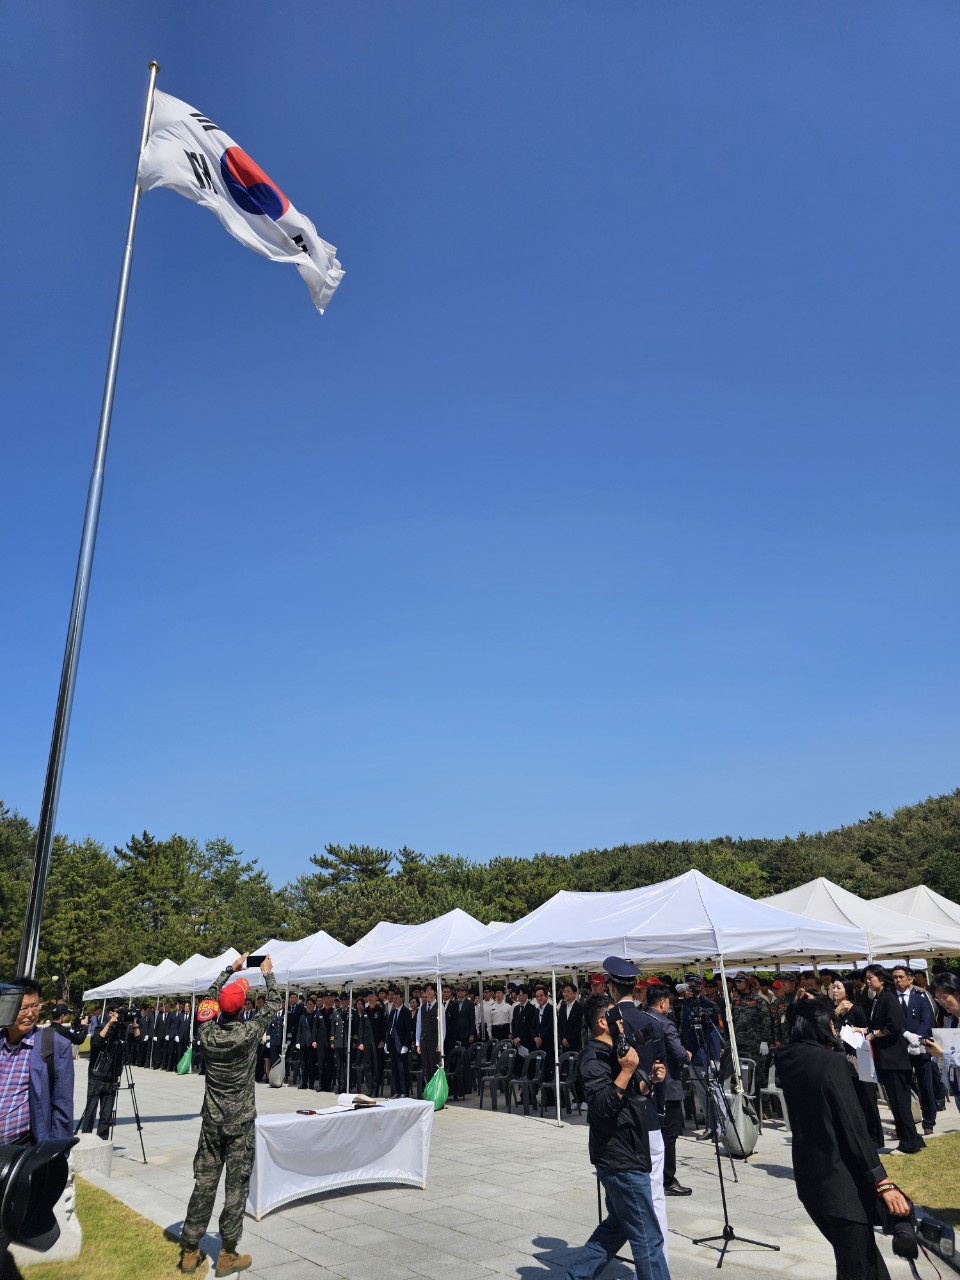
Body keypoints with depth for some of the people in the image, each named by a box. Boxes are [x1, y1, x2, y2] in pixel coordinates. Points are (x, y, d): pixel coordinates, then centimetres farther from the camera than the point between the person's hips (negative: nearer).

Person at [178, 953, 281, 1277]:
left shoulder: (207, 1032, -6)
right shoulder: (249, 1032, -14)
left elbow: (209, 999, 14)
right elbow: (274, 1004, 0)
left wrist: (231, 969, 21)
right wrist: (267, 973, 14)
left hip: (212, 1121, 4)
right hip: (241, 1123, -3)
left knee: (204, 1184, 10)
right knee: (236, 1186, 4)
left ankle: (190, 1251, 17)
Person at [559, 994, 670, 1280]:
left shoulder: (612, 1053, 13)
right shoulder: (594, 1058, -18)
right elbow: (602, 1105, -27)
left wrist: (650, 1080, 3)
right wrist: (626, 1071, -34)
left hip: (625, 1157, 10)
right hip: (621, 1160, -10)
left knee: (615, 1228, 19)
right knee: (648, 1238, -1)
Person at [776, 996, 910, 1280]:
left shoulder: (786, 1060, 3)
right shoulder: (832, 1061, -18)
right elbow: (854, 1128, -20)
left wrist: (807, 1009, 21)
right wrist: (882, 1182, -15)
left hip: (808, 1179, 7)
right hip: (841, 1182, -7)